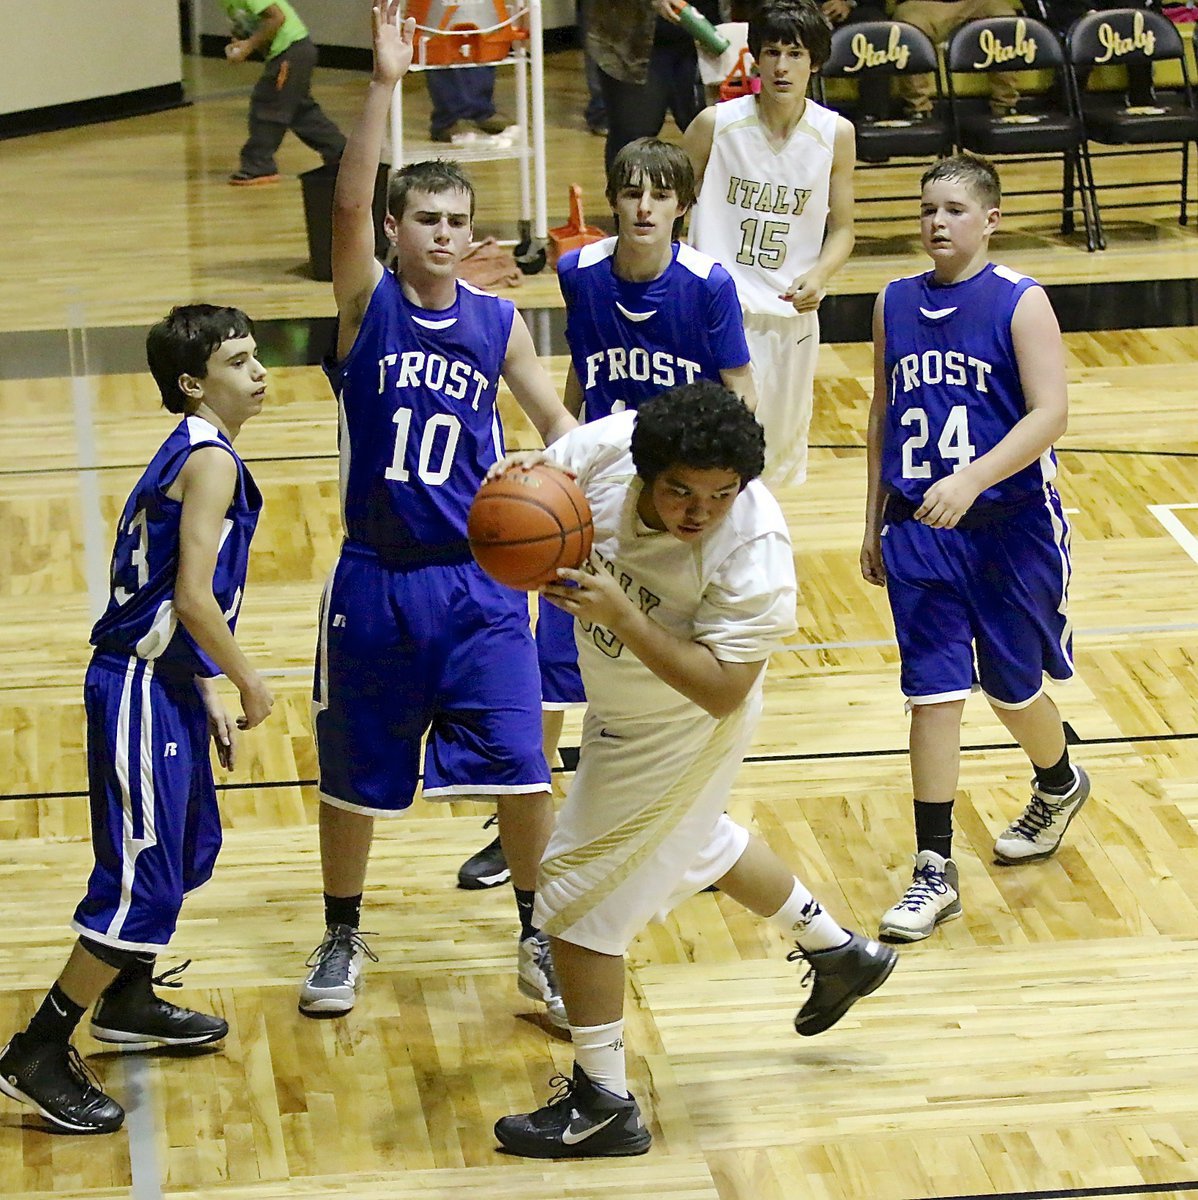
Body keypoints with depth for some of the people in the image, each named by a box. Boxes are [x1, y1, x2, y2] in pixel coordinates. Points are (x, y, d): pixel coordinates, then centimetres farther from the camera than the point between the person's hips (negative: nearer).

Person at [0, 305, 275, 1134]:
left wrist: (207, 692, 18)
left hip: (168, 682, 10)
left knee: (189, 850, 25)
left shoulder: (194, 455, 14)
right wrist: (249, 683, -9)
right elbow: (194, 596, -22)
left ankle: (129, 1003, 42)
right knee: (144, 883, -8)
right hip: (144, 690, -10)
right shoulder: (210, 460, -16)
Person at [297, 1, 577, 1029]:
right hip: (374, 579, -1)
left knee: (521, 766, -3)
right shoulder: (367, 304, -7)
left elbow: (552, 419, 7)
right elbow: (348, 205, -24)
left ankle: (540, 942, 14)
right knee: (353, 771, 11)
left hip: (478, 580, 1)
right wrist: (385, 84, -35)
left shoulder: (497, 322, 0)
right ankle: (342, 937, 31)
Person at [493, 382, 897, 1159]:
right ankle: (839, 953, 54)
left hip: (678, 735, -7)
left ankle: (603, 1107, 16)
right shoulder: (606, 448, -24)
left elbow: (722, 690, -36)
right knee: (698, 841, 32)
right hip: (623, 707, 8)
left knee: (578, 898, 0)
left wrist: (618, 614, -45)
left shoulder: (753, 551, -36)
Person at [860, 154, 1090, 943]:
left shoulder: (1021, 303, -10)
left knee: (1011, 688, 13)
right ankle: (935, 872, 2)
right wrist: (875, 524, 15)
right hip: (920, 530, 3)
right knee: (934, 694, -2)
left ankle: (1060, 786, 45)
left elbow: (1050, 413, -19)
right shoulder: (896, 305, 4)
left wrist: (972, 479, -31)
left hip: (1011, 528, -3)